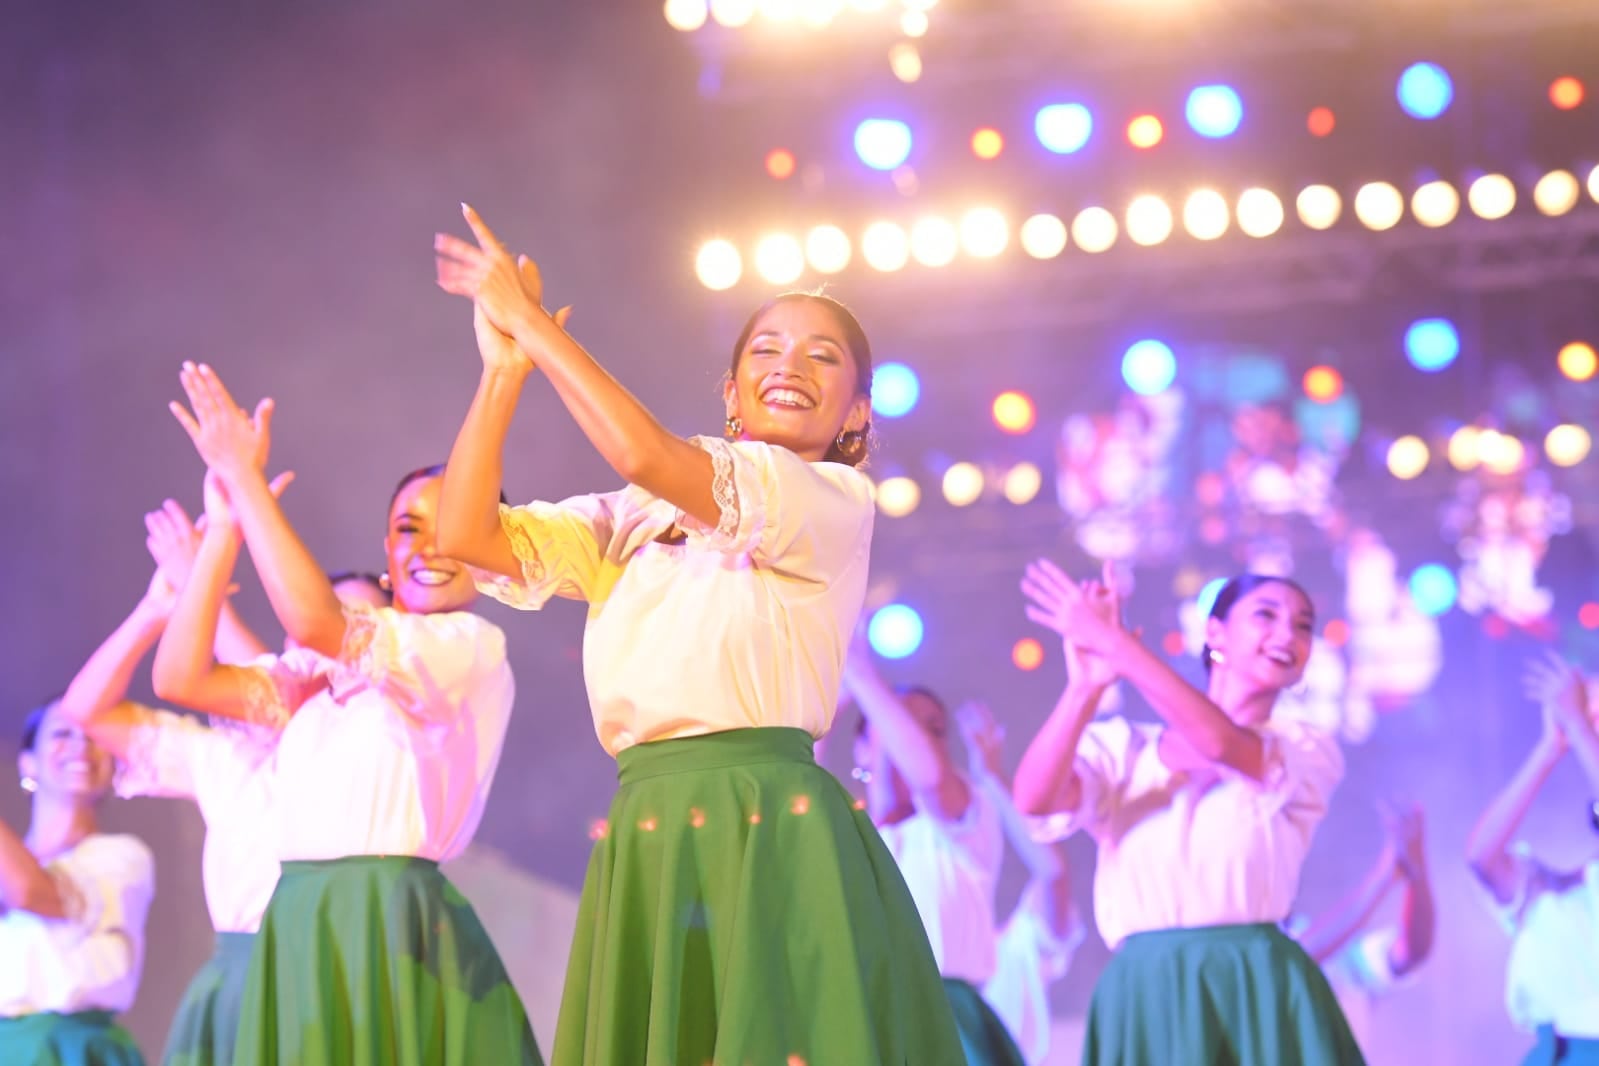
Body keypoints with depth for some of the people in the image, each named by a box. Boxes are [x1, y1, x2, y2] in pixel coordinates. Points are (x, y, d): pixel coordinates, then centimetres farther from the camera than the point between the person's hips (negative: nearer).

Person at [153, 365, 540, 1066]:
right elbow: (181, 678, 9)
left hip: (393, 926, -6)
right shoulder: (327, 668, 16)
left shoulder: (474, 646, -4)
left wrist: (244, 477, -9)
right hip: (298, 926, 6)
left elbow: (312, 622, -16)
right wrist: (224, 524, 5)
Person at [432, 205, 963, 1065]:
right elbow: (465, 535, 10)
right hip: (646, 852, 4)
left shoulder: (838, 501, 2)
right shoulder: (636, 524, 18)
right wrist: (503, 370, 3)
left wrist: (533, 322, -3)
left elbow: (647, 455, -11)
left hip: (774, 839, -4)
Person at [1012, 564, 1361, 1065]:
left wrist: (1112, 641, -9)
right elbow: (1034, 797, -6)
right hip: (1148, 995, 0)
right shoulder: (1122, 745, 12)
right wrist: (1089, 681, -14)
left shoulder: (1308, 752, 10)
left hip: (1261, 994, 0)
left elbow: (1220, 743, -11)